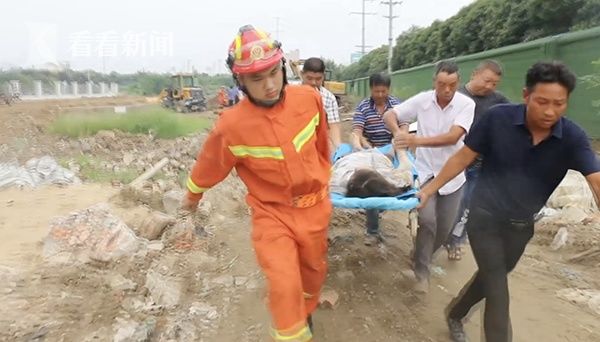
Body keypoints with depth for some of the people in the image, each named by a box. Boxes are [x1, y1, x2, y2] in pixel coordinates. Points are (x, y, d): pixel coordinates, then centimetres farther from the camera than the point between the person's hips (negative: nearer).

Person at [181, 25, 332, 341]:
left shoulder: (309, 98, -12)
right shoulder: (231, 126, -22)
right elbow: (207, 167, -4)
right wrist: (191, 197, 13)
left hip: (314, 206, 4)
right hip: (272, 214, -4)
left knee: (314, 270, 22)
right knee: (284, 288, -12)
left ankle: (306, 312, 54)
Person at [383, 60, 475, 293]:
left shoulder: (467, 104, -13)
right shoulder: (421, 100, -8)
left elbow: (453, 137, -26)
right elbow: (389, 115, -6)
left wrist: (418, 140, -39)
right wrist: (398, 131, -28)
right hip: (425, 171, -1)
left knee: (444, 227, 9)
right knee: (427, 220, -18)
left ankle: (421, 256, 38)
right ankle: (421, 271, 1)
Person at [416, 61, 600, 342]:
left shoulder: (573, 138, -15)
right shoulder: (498, 118, -18)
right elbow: (463, 157, -9)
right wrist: (431, 188, -8)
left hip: (522, 226, 4)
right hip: (485, 217, -4)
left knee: (490, 278, 22)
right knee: (498, 291, -1)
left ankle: (454, 314, 47)